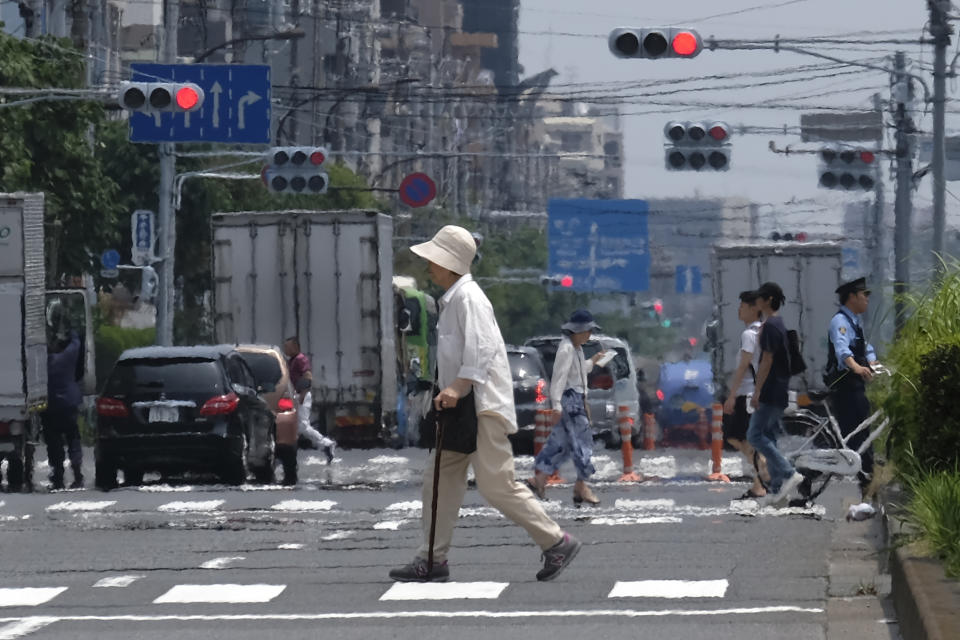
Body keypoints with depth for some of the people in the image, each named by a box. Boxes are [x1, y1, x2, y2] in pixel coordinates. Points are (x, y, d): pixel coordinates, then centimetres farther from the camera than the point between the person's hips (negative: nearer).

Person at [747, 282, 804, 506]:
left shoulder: (770, 326, -15)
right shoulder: (780, 324, 16)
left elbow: (767, 361, -19)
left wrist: (757, 391, -19)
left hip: (770, 393, -10)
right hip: (779, 394, 10)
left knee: (755, 435, -9)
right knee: (768, 437, 10)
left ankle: (789, 473, -15)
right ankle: (778, 489, 8)